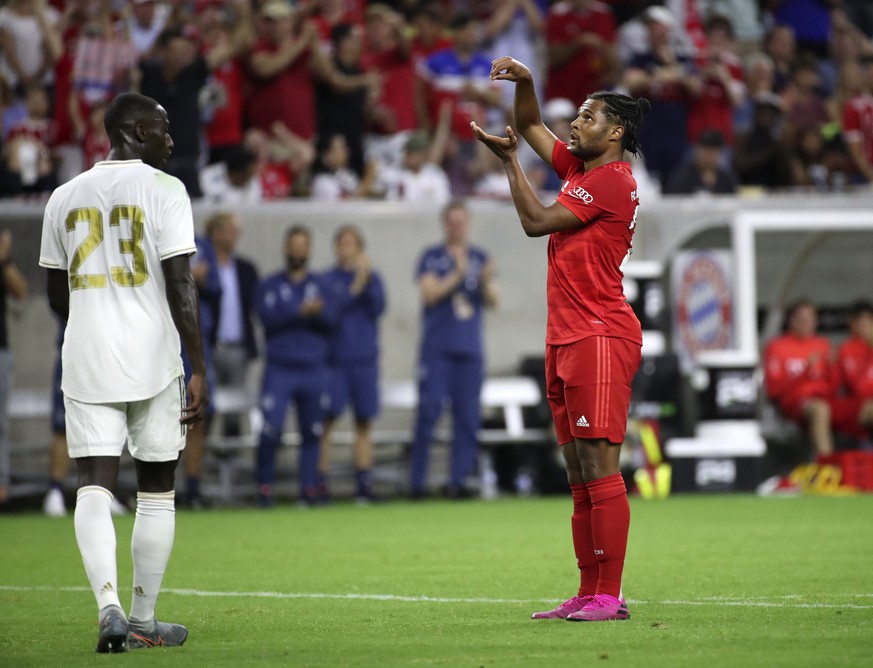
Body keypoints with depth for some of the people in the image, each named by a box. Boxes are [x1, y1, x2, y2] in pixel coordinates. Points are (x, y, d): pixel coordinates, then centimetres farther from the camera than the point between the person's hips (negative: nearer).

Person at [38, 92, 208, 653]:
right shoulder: (163, 189, -5)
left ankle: (109, 605, -21)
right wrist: (200, 370, -9)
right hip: (151, 362, -3)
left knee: (94, 489, -1)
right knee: (157, 492, 8)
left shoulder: (65, 197, 10)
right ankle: (144, 620, 13)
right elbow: (180, 285, -12)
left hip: (85, 360, 3)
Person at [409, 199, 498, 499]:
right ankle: (417, 482, -4)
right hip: (437, 349, -3)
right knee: (428, 413, -7)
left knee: (468, 418, 0)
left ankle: (458, 481, 2)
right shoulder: (432, 257, 3)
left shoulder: (479, 258, 12)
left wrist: (487, 282, -13)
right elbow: (430, 294, -9)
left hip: (470, 350, 4)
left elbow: (492, 301, 8)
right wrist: (457, 274, -18)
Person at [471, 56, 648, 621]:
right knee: (579, 475, 8)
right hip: (566, 341, 9)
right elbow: (531, 126, 30)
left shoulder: (613, 180, -9)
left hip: (600, 338, -9)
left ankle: (610, 596, -14)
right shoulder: (579, 170, 17)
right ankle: (588, 594, 9)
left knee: (599, 467, -12)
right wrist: (524, 82, 11)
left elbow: (536, 221, -9)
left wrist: (509, 160, 0)